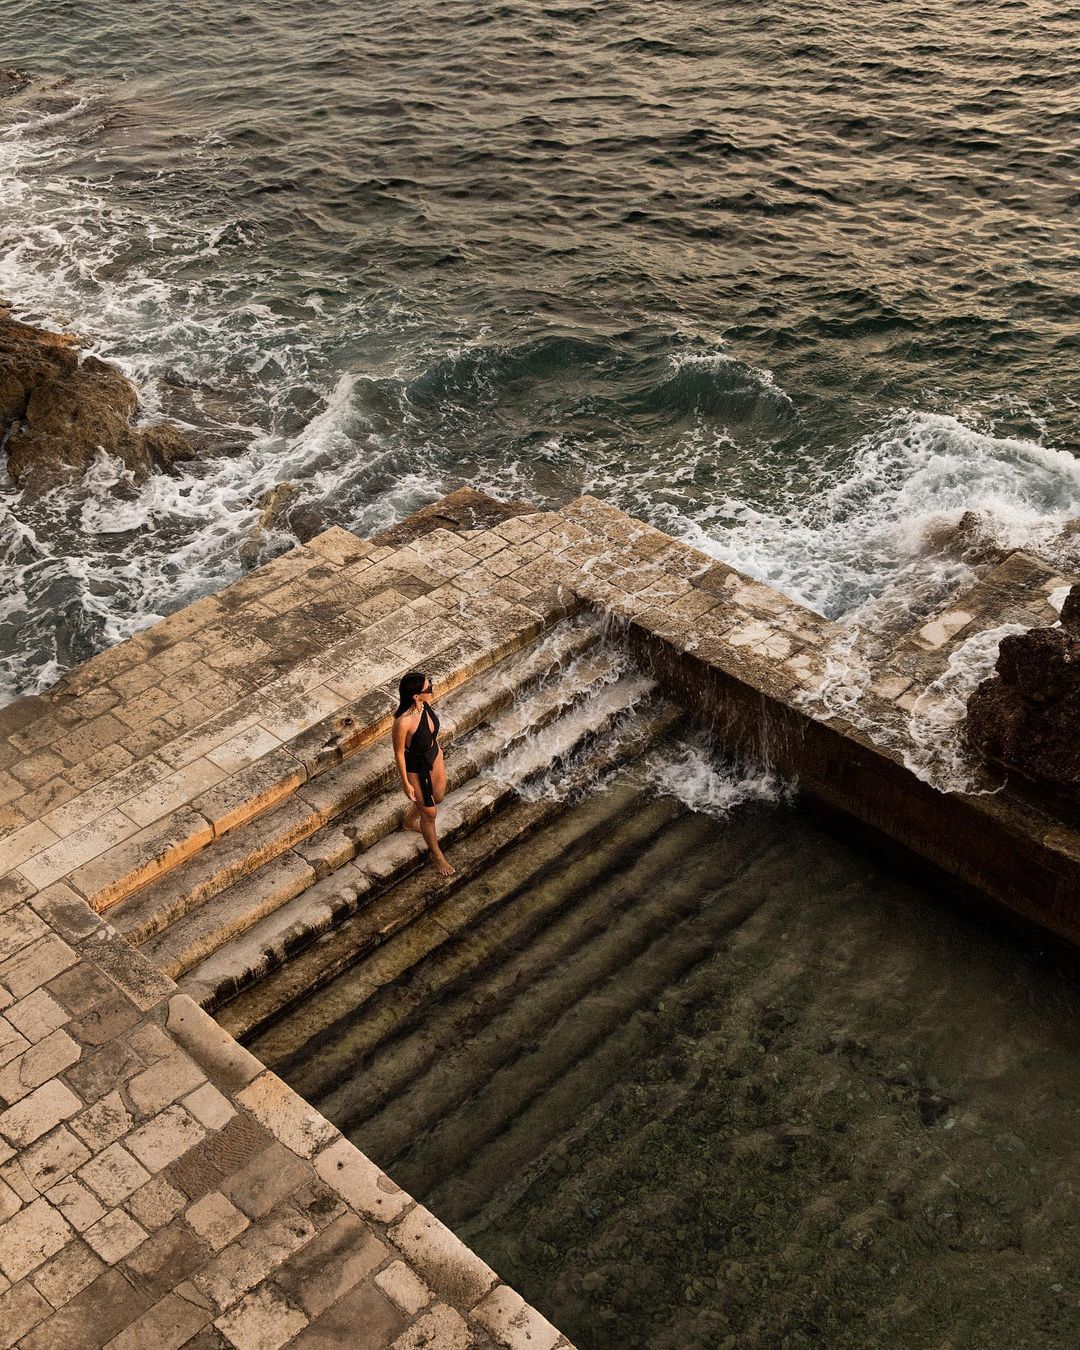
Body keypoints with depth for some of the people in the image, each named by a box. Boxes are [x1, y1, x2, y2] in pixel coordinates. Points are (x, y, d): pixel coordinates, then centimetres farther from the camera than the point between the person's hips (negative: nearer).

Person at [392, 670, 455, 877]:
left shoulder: (426, 704, -18)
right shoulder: (403, 722, -39)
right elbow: (399, 753, -23)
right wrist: (406, 783, -12)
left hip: (434, 755, 7)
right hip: (416, 768, -7)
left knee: (438, 797, 31)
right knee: (430, 813, 15)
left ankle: (409, 821, 61)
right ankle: (436, 854, 42)